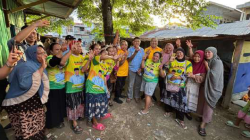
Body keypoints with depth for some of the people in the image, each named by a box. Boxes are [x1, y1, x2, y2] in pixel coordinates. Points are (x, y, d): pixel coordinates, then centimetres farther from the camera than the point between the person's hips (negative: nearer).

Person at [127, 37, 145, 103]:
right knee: (131, 84, 6)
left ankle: (137, 97, 26)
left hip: (139, 69, 2)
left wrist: (141, 68, -8)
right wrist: (135, 52, -20)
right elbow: (129, 59, -11)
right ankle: (129, 97, 21)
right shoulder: (130, 49, -3)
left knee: (138, 84, 10)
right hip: (132, 69, -1)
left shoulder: (142, 50, 2)